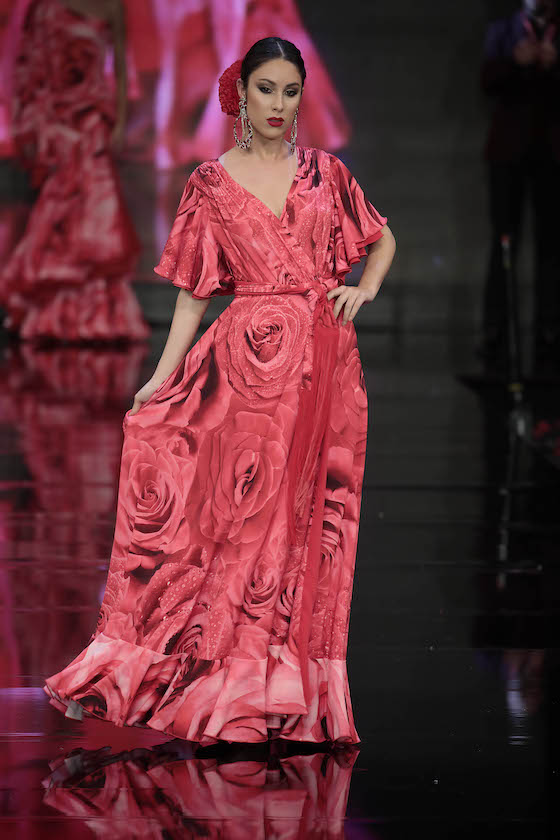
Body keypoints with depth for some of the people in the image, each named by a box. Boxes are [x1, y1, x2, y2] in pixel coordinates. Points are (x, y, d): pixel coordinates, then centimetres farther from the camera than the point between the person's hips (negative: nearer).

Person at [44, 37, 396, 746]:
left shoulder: (326, 173, 10)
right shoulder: (211, 183, 6)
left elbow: (382, 239, 22)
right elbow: (194, 290, 4)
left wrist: (364, 288, 2)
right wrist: (163, 375, -5)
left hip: (324, 364, 2)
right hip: (249, 361, -2)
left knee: (309, 518, 3)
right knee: (244, 514, -4)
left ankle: (298, 695, 10)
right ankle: (236, 692, 2)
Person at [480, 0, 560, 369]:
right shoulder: (503, 31, 11)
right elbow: (488, 83, 2)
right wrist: (515, 62, -16)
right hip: (509, 148, 0)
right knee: (504, 242, -3)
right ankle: (495, 335, -5)